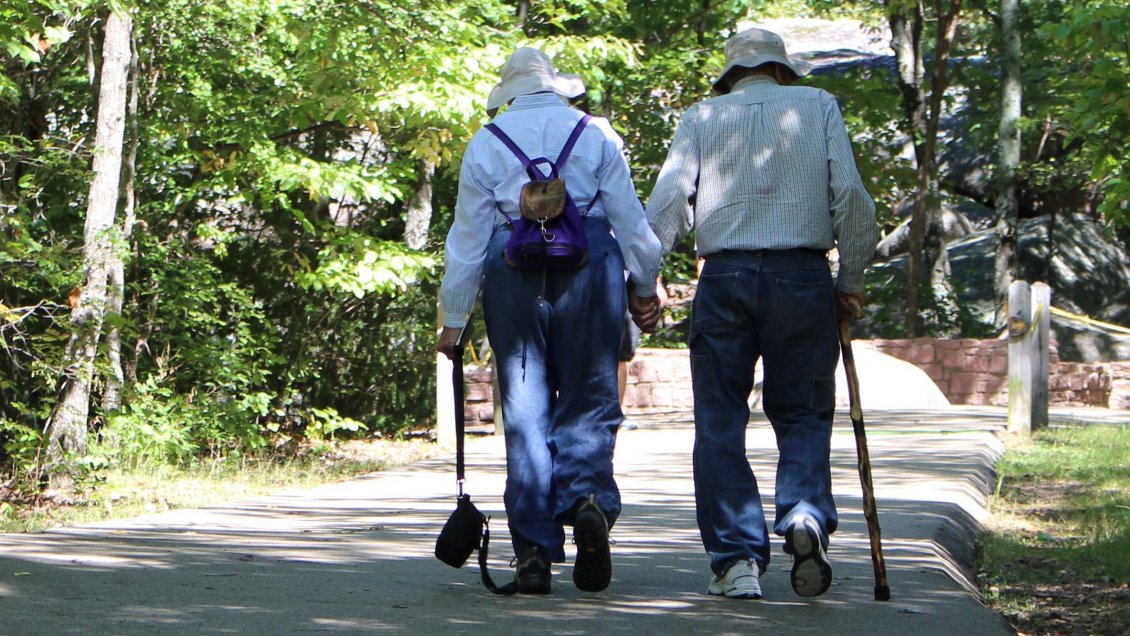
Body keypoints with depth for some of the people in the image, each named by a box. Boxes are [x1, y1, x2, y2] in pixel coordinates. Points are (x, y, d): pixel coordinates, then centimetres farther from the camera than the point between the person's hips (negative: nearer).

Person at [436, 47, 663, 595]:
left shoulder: (486, 143, 11)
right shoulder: (597, 134, 10)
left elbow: (468, 235, 8)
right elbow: (628, 216, 6)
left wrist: (454, 317, 11)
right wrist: (647, 283, 17)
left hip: (512, 268, 1)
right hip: (589, 262, -1)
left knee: (524, 407, 4)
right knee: (589, 396, 6)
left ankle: (534, 550, 0)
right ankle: (587, 496, -22)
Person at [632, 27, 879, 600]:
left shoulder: (701, 117, 12)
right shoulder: (818, 106, 12)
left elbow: (666, 203, 1)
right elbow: (850, 194, 2)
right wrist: (851, 280, 8)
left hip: (724, 278, 0)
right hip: (803, 276, 0)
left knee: (720, 423, 6)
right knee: (802, 412, 12)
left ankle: (737, 559, 0)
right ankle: (805, 513, -15)